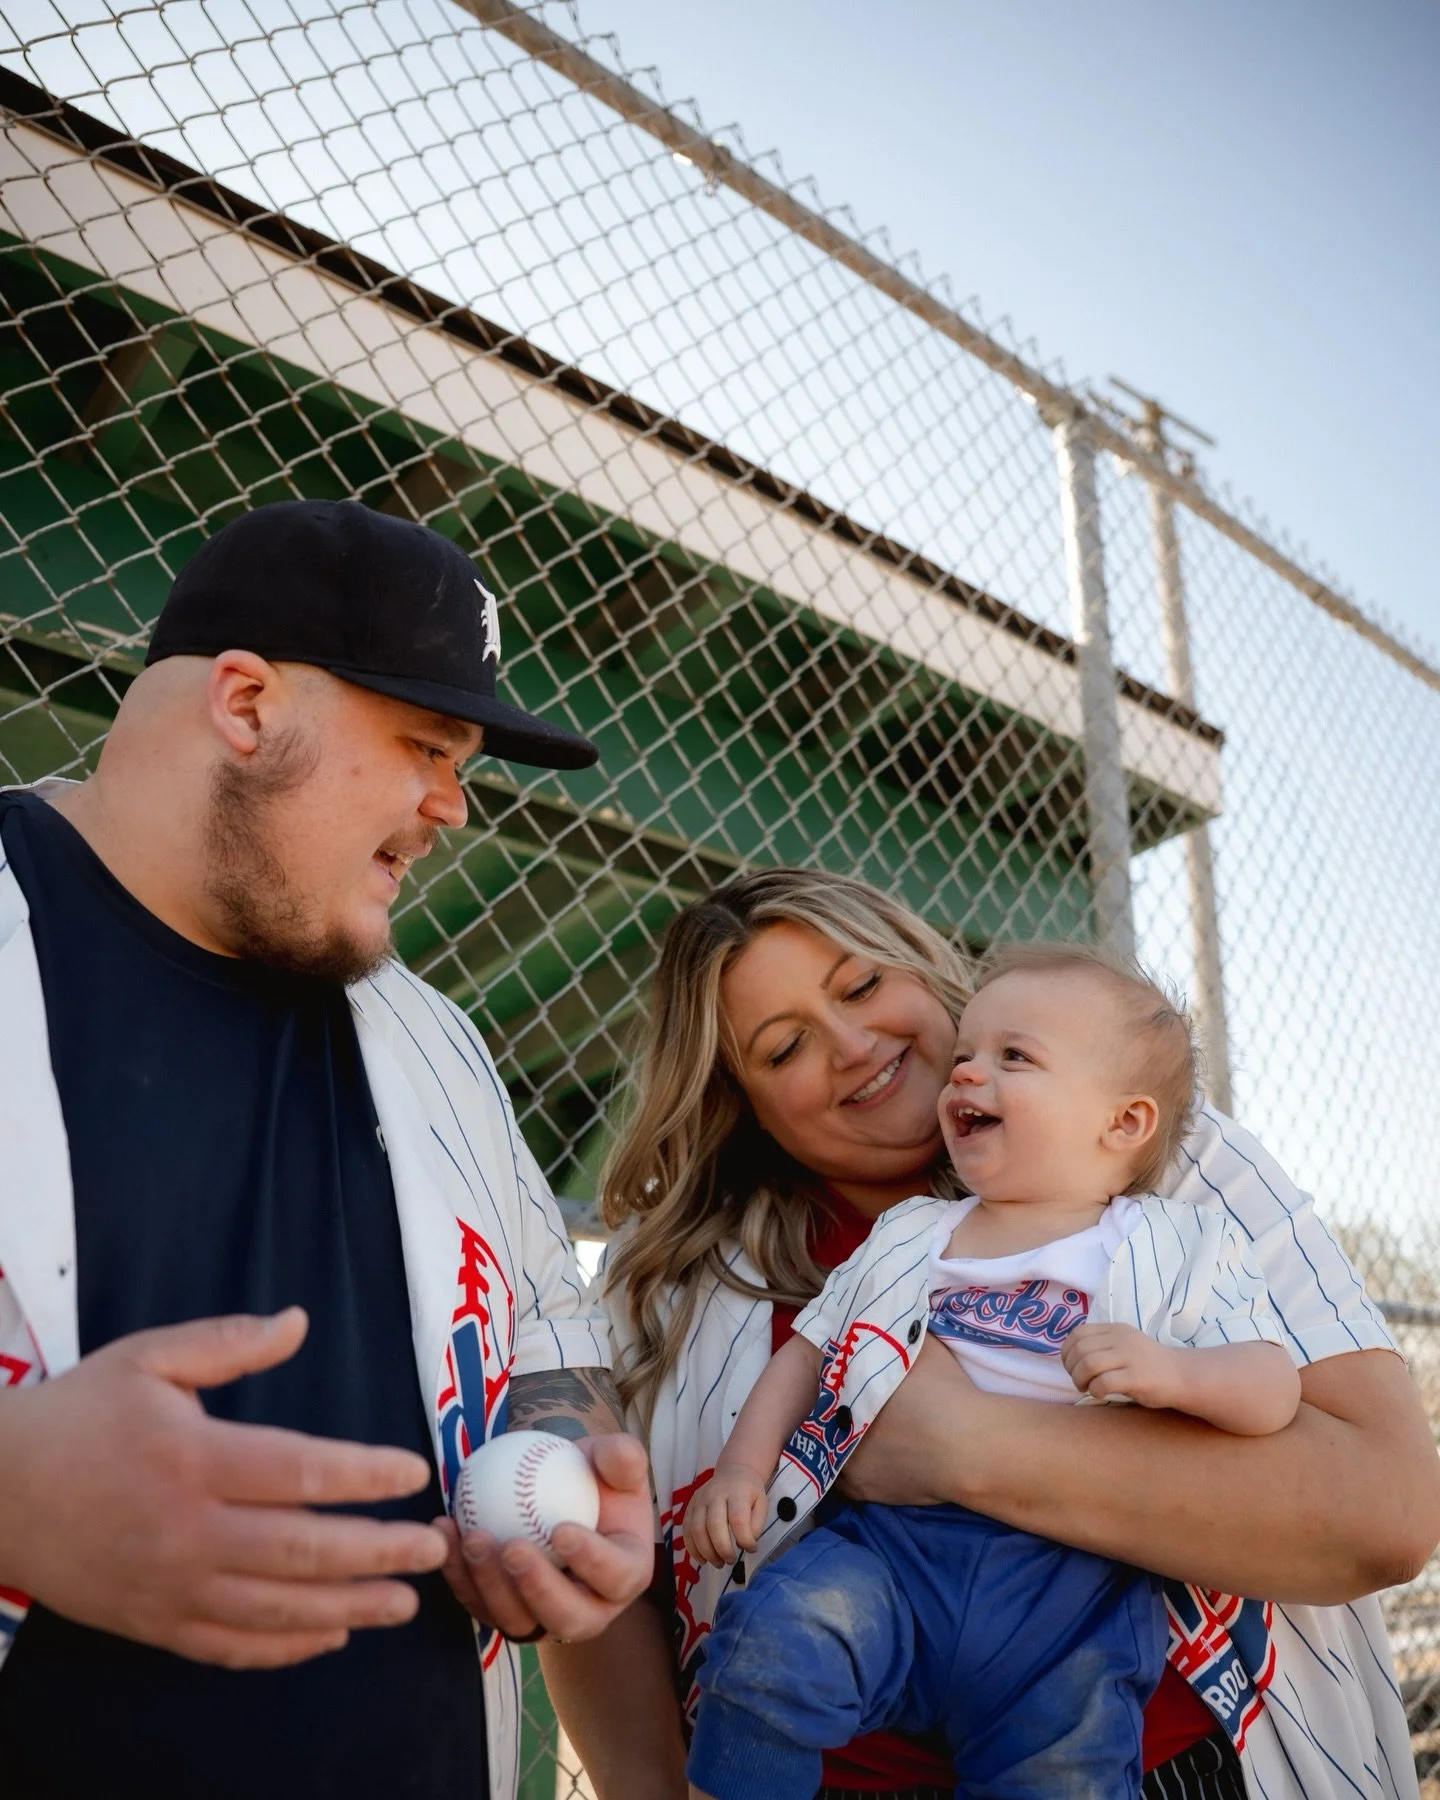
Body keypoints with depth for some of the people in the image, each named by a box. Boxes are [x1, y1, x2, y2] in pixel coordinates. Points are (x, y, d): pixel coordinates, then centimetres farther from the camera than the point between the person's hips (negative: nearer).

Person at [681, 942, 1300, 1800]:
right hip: (887, 1546, 1)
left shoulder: (1178, 1248, 8)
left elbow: (1275, 1389, 0)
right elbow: (805, 1353, 19)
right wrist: (741, 1466, 4)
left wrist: (1167, 1370, -20)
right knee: (770, 1642, -24)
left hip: (1072, 1585, -1)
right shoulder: (904, 1235, 18)